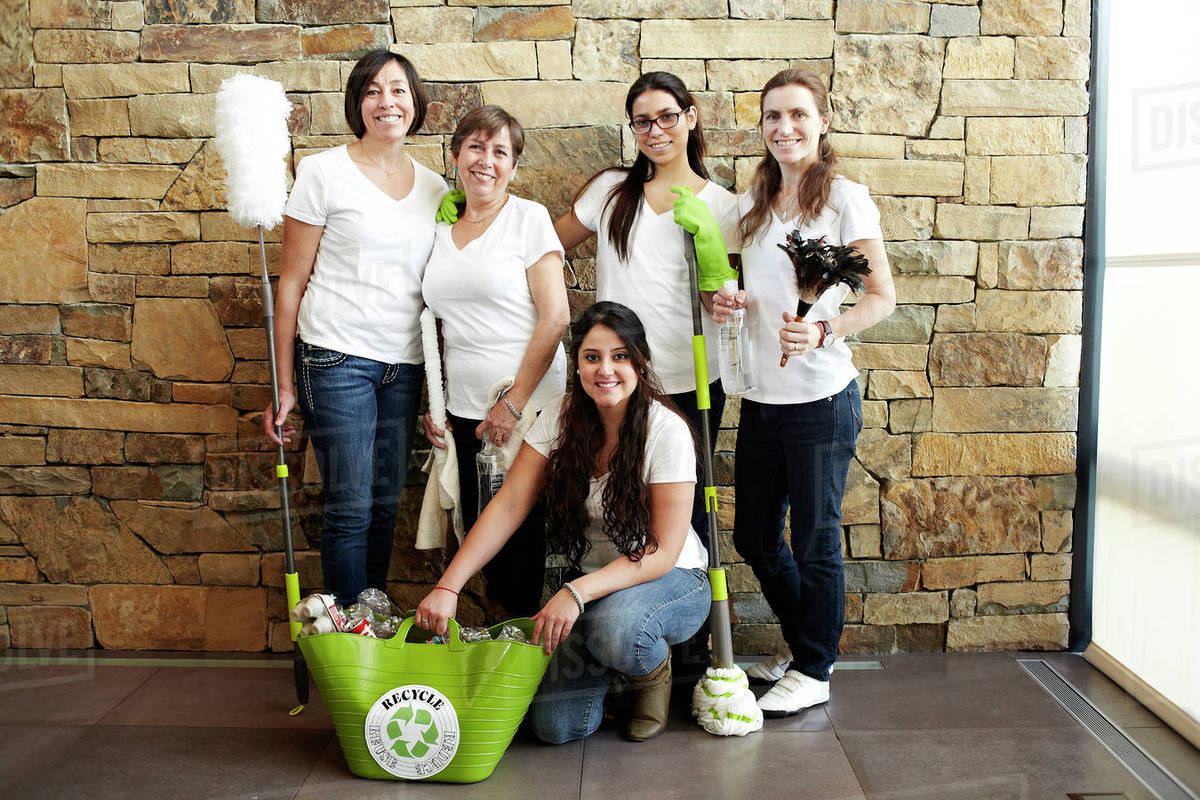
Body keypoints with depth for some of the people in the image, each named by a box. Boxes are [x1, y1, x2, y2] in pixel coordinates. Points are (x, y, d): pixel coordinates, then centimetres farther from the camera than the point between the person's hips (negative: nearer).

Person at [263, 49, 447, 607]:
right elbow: (292, 283, -1)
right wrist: (284, 386, -3)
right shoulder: (325, 173, -2)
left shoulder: (434, 188, 11)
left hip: (405, 367, 4)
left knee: (386, 502, 9)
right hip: (338, 358, -4)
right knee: (351, 508, -2)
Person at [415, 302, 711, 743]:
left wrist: (577, 592, -34)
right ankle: (605, 659, 18)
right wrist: (447, 587, -23)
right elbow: (508, 506, -12)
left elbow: (663, 551, -21)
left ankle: (655, 670, -2)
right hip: (591, 586, 3)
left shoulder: (667, 431, -20)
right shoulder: (562, 417, -8)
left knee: (614, 625, -39)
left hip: (671, 582, -3)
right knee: (555, 724, -15)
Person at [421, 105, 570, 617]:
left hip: (528, 408, -5)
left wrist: (513, 403, -13)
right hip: (464, 411, 5)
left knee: (521, 534, 1)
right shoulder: (441, 227, 12)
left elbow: (555, 318, -10)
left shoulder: (528, 217, -3)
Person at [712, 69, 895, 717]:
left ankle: (813, 671, 25)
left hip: (821, 397, -6)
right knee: (753, 537, 15)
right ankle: (804, 644, 38)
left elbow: (882, 297, -8)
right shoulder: (753, 202, 12)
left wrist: (822, 331, -24)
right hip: (761, 396, 7)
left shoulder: (845, 198, -7)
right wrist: (727, 301, -1)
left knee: (814, 540, 5)